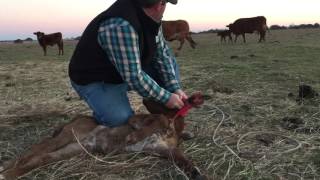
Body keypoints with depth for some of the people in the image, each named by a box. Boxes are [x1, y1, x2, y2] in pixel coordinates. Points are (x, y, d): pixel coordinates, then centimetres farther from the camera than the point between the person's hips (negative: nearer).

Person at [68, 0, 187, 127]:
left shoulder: (150, 16, -7)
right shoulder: (120, 25, -35)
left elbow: (162, 53, -1)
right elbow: (134, 77, -34)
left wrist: (175, 88, -10)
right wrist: (166, 97, -24)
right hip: (95, 80, -8)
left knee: (169, 62, 1)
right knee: (120, 118, -31)